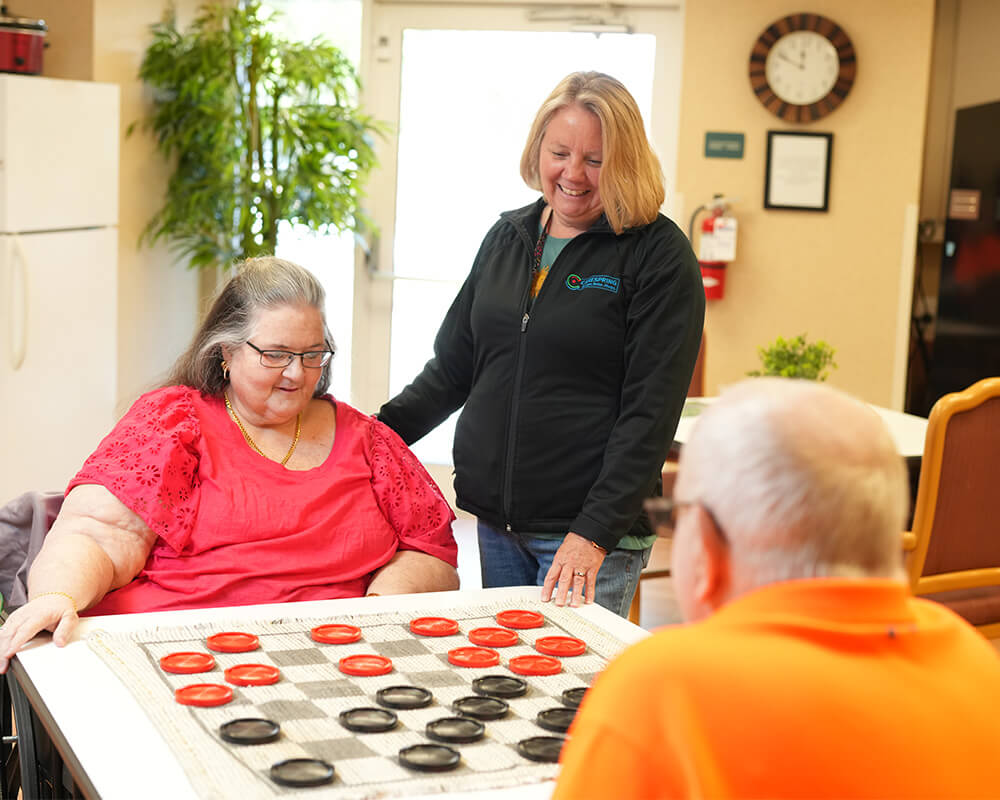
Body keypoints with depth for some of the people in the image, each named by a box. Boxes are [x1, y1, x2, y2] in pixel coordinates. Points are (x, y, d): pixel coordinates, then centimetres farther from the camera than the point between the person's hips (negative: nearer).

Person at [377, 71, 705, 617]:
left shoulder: (659, 255, -8)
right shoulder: (507, 237, 10)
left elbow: (651, 411, -13)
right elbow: (454, 364, 16)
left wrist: (595, 532, -19)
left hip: (596, 531, -5)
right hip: (496, 518, 6)